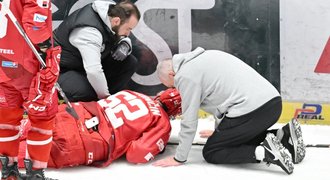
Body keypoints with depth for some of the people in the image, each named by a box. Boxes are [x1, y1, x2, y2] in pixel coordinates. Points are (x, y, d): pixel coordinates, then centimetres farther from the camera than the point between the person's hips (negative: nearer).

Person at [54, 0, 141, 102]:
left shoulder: (112, 11, -8)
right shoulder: (89, 30, -34)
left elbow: (124, 39, 12)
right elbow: (93, 70, -42)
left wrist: (125, 46, -13)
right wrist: (104, 96, -29)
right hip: (63, 69, -9)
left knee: (131, 62, -7)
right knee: (86, 93, -38)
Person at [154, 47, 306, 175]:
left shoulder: (185, 75, -2)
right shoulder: (205, 56, 25)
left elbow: (189, 121, -1)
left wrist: (179, 158, 9)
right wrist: (220, 132, 46)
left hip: (251, 111, -9)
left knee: (210, 153, 6)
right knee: (237, 138, 29)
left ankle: (264, 151, -12)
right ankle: (284, 137, 12)